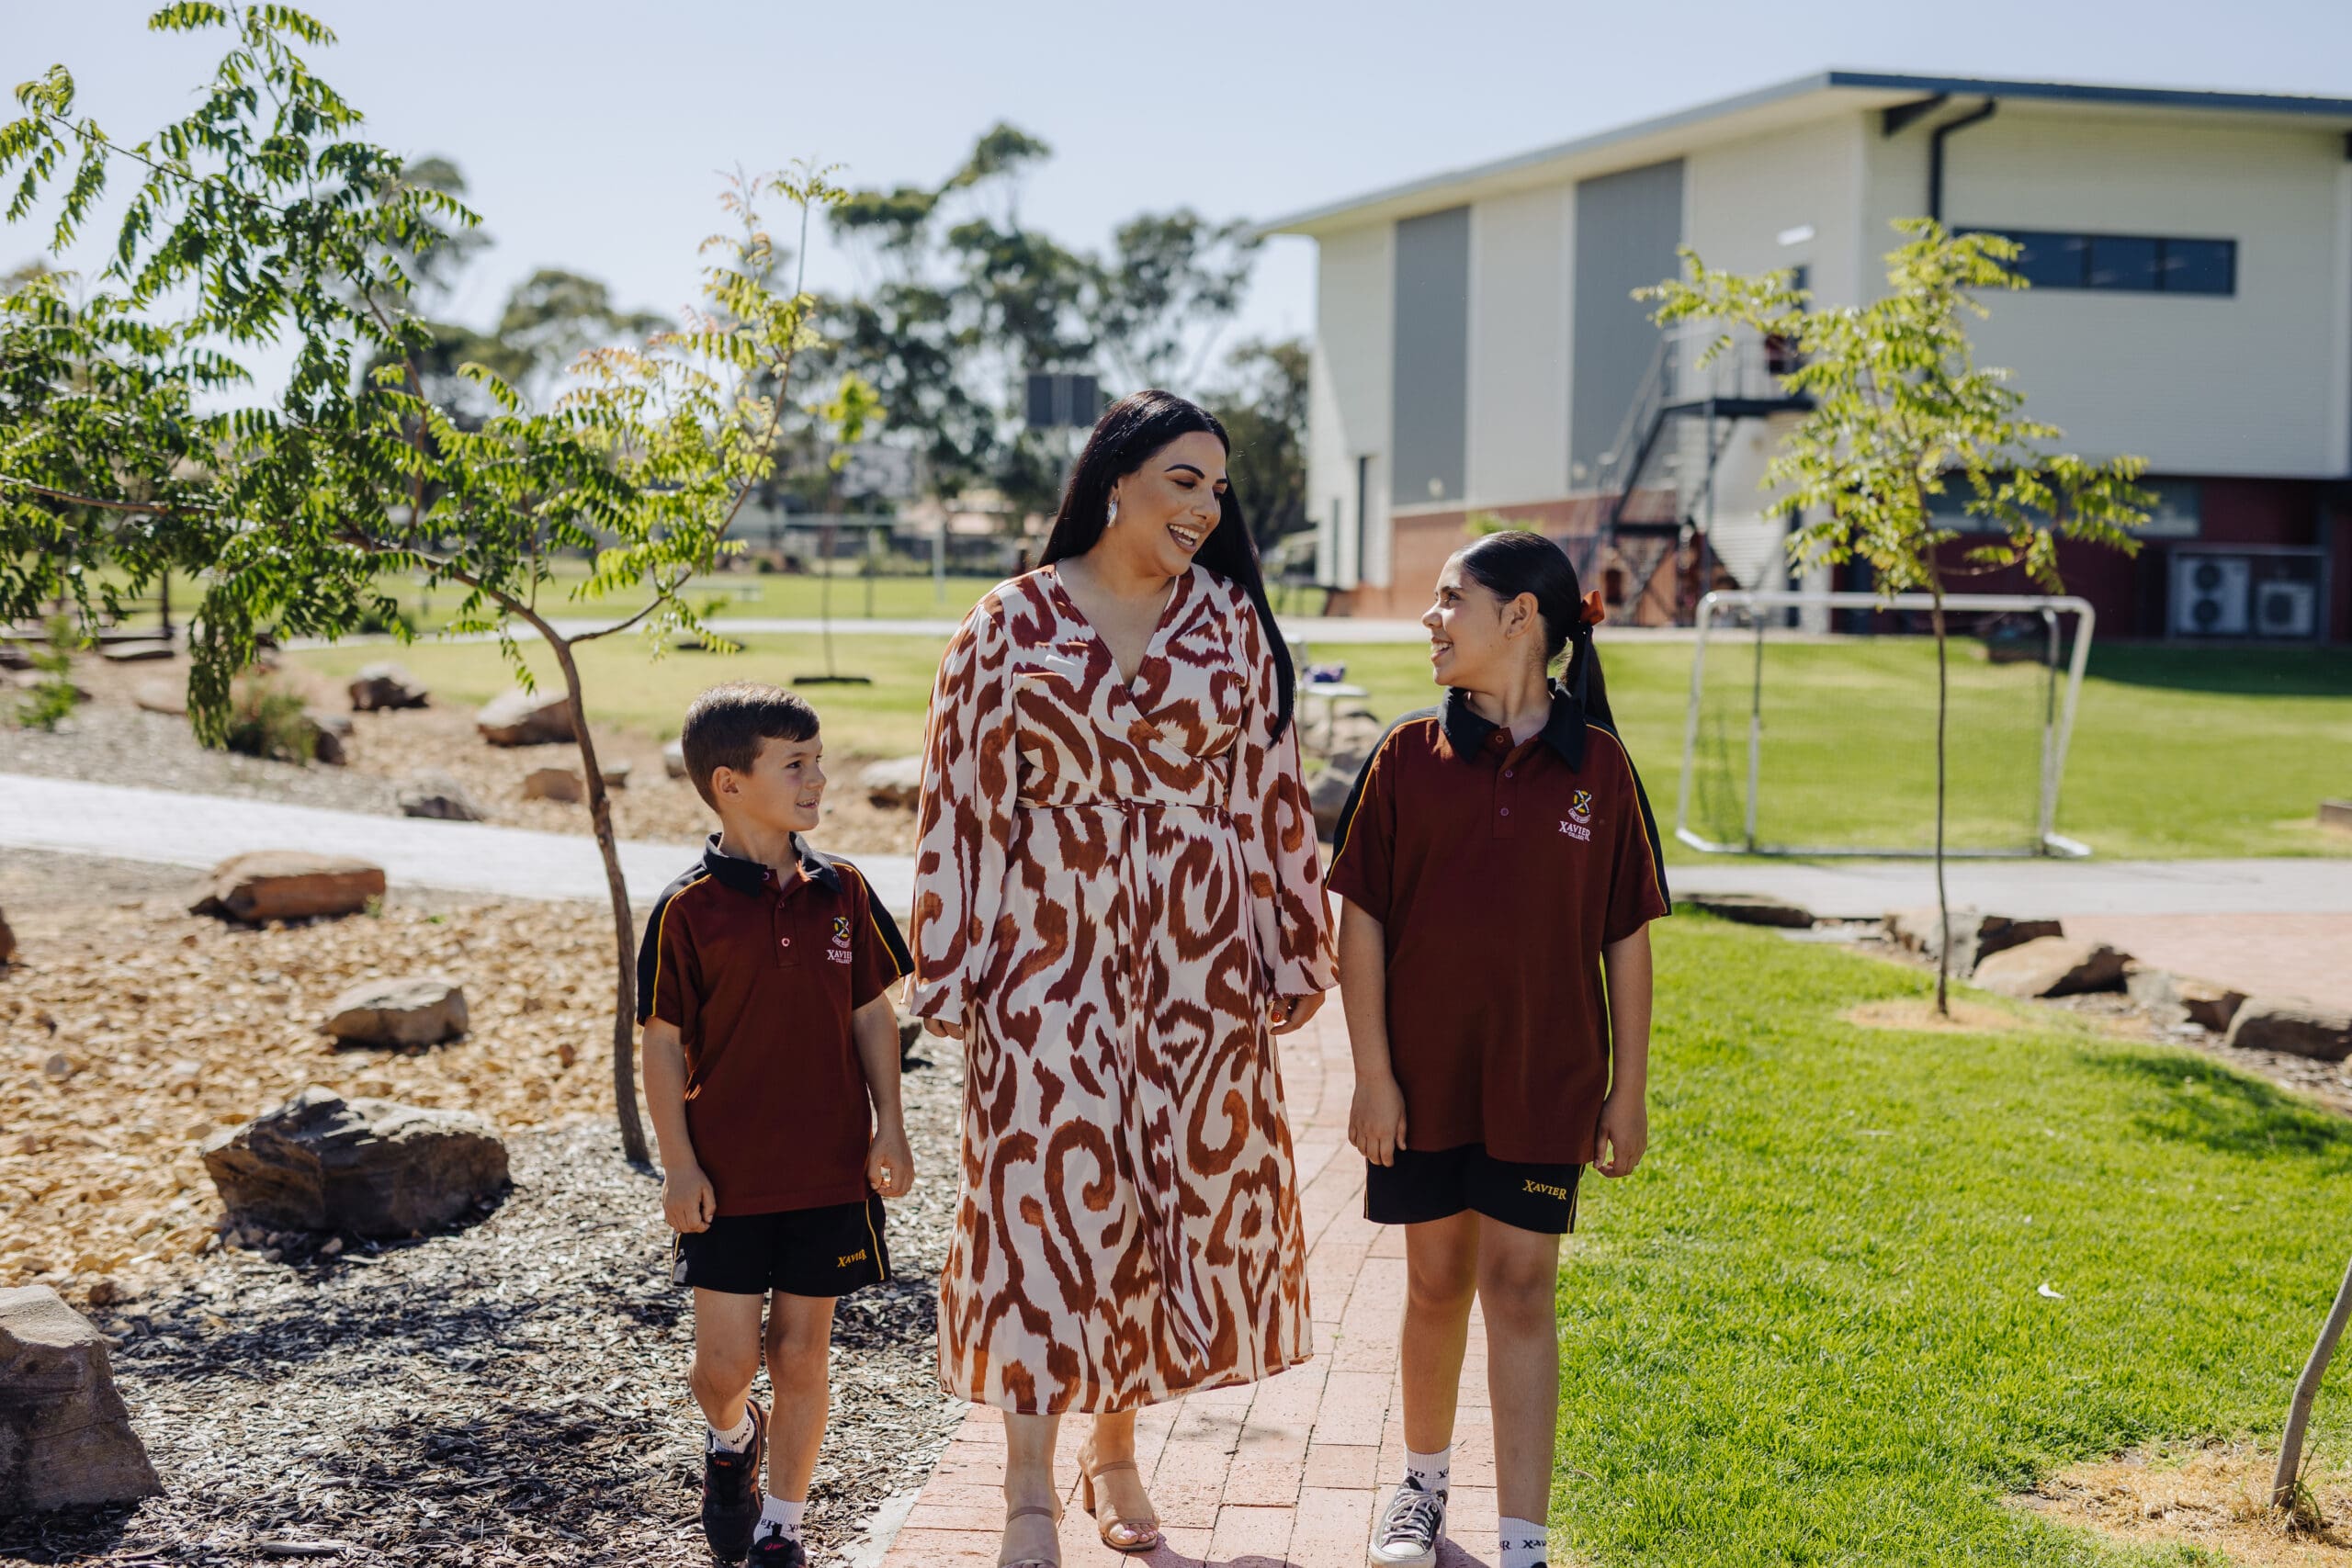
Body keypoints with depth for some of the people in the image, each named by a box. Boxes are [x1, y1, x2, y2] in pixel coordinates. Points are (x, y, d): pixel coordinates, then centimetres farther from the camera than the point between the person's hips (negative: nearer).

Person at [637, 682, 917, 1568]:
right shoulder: (688, 910, -8)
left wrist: (888, 1125, 3)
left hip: (829, 1171, 3)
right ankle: (732, 1440, 36)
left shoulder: (840, 891, 2)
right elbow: (663, 1044, -5)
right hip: (727, 1177, -2)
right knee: (726, 1358, 1)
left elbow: (872, 1014, 9)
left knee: (801, 1353, 8)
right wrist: (680, 1163, -8)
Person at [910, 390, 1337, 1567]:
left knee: (1178, 1194, 9)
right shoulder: (1007, 629, -1)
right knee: (1045, 1194, -5)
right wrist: (951, 974, -1)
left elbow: (1270, 793, 8)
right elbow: (962, 804, 0)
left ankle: (1116, 1447, 27)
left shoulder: (1232, 623, 5)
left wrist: (1291, 949, 7)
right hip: (1050, 954, -3)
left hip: (1196, 961, 3)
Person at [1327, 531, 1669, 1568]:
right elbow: (1360, 920, -1)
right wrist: (1372, 1073, -6)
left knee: (1519, 1289, 0)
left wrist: (1629, 1090, 2)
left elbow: (1627, 936, 2)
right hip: (1424, 1075, 1)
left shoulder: (1597, 764, -2)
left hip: (1545, 1082, -1)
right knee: (1437, 1280, 13)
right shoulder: (1408, 755, -2)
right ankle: (1424, 1482, 35)